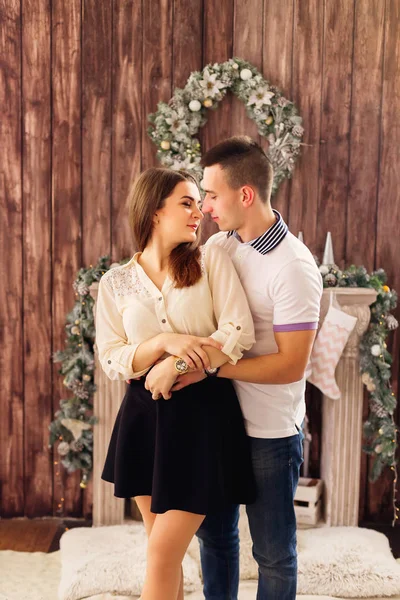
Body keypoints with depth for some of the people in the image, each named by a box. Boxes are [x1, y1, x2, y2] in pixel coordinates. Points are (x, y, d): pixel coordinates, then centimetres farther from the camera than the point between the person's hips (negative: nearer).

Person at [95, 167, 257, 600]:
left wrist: (177, 366, -17)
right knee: (163, 548, 13)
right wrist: (165, 342, -18)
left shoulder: (212, 260, -1)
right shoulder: (115, 282, 3)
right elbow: (111, 360, -2)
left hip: (203, 414, -2)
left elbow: (240, 334, -9)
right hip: (144, 416, 2)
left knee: (162, 554, -1)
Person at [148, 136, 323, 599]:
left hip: (269, 431, -6)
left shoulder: (294, 267, -21)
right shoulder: (217, 245, 0)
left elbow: (291, 366, -23)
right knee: (214, 533, 23)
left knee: (273, 552, 12)